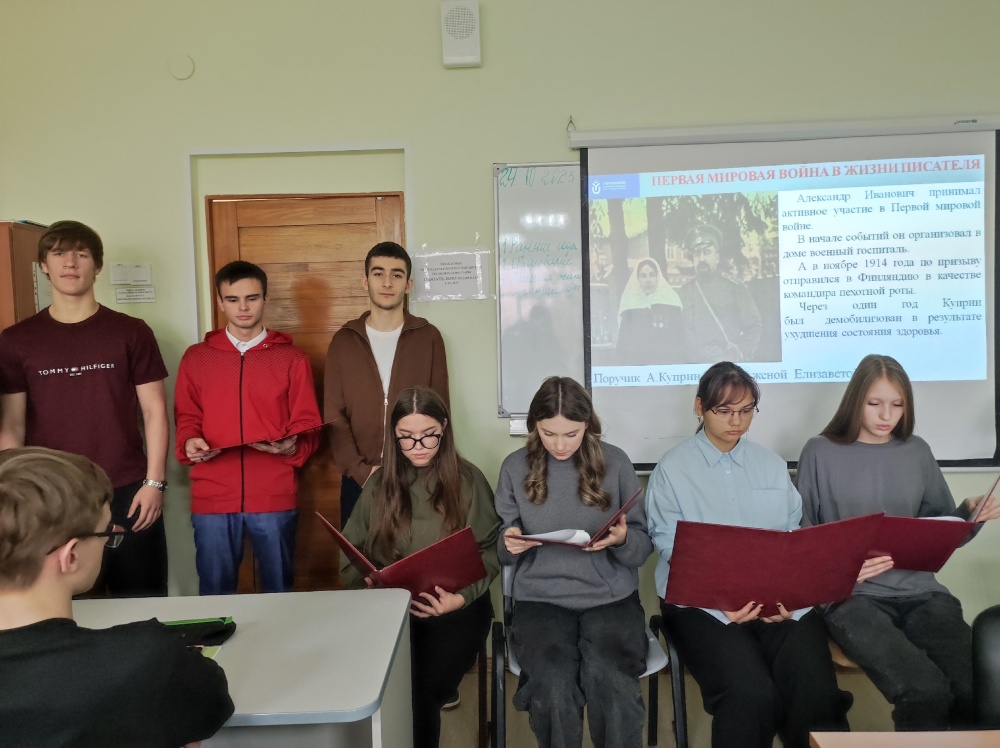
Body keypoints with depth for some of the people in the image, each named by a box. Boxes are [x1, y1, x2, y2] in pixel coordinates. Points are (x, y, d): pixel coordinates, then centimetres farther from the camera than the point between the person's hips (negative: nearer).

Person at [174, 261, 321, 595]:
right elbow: (186, 419, 13)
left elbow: (307, 426, 5)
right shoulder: (196, 357, 11)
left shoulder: (292, 358, 7)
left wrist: (293, 446, -16)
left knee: (278, 591, 8)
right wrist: (189, 443, -8)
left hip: (274, 496, -1)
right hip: (212, 496, 1)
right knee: (215, 593, 9)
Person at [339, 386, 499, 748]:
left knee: (425, 688, -23)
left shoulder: (468, 480, 2)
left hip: (456, 608, -1)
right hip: (392, 607, 2)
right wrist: (375, 586, -14)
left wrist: (461, 597, -15)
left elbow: (490, 551, 0)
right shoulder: (379, 484, 9)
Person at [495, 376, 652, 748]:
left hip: (610, 596, 0)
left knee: (612, 684, -29)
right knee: (552, 686, -29)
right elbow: (503, 551, 12)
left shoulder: (615, 462, 2)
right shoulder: (516, 467, 4)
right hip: (541, 598, 1)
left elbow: (643, 545, 4)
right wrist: (509, 543, -12)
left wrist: (622, 540, -19)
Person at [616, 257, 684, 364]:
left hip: (667, 362, 0)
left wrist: (678, 364, -5)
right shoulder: (630, 302, 3)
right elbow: (624, 340, 4)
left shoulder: (670, 299, 1)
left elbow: (678, 337, 1)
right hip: (636, 362, 0)